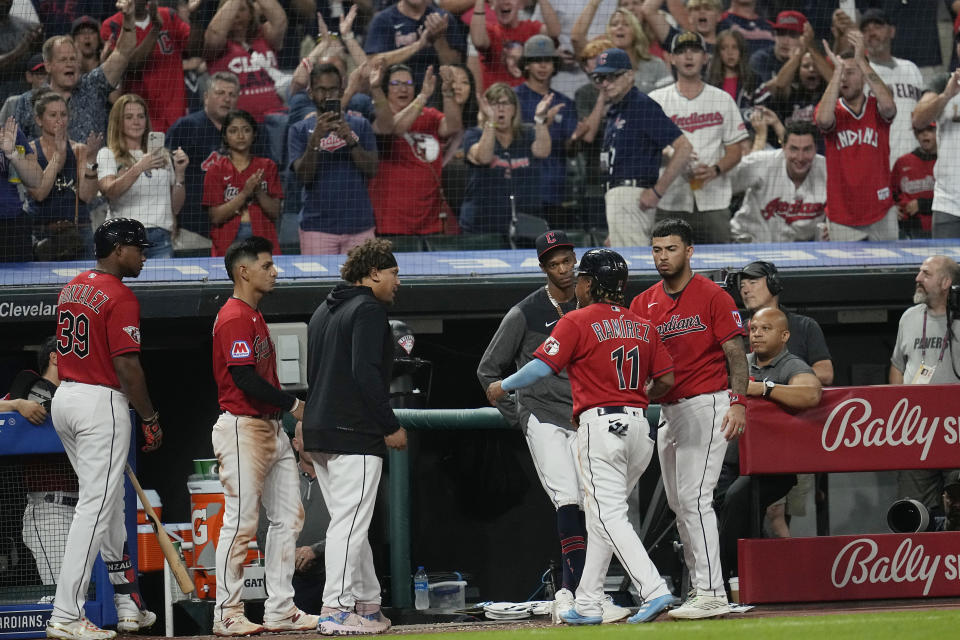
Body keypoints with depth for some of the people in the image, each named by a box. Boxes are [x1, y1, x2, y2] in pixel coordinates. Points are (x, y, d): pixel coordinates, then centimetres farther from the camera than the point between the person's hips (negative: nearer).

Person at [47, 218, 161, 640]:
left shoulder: (71, 288, 13)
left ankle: (127, 601, 26)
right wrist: (150, 418, -10)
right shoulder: (119, 297, -14)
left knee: (109, 499, 19)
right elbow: (126, 365, -19)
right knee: (96, 507, -8)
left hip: (64, 398, 9)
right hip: (102, 403, -9)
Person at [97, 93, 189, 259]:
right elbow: (109, 191, -13)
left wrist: (179, 173, 4)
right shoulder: (107, 155, 7)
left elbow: (176, 207, 18)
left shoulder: (163, 155, 18)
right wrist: (138, 169, -25)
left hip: (161, 238, 3)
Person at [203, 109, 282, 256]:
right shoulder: (216, 169, 4)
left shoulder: (267, 166, 9)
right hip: (228, 244, -1)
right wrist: (245, 193, -15)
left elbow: (275, 213, 4)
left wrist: (258, 191, -12)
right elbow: (216, 217, -5)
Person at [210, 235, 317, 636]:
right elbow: (245, 378, -21)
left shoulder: (255, 317, 18)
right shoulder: (234, 318, -14)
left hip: (271, 429, 10)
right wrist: (293, 404, -12)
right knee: (240, 523, -7)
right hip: (242, 428, -10)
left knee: (288, 517, 9)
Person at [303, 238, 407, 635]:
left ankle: (367, 604, 17)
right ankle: (335, 611, -11)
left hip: (318, 433, 9)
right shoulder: (369, 310, -9)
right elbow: (365, 373, -19)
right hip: (355, 434, -9)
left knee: (351, 525, 14)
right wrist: (391, 427, -13)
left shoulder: (324, 311, 20)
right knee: (350, 524, -8)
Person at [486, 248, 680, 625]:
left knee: (609, 516, -9)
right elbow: (666, 380, 9)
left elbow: (542, 367, -11)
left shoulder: (578, 322, -5)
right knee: (602, 515, 15)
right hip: (638, 424, 7)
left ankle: (654, 592, -24)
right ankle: (588, 605, 17)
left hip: (599, 424, -7)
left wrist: (503, 386, 4)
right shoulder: (643, 326, 13)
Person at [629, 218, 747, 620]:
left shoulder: (712, 296, -6)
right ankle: (698, 587, 18)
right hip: (668, 411, 8)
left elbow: (735, 353, -8)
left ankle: (711, 594, -18)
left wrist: (738, 402, -18)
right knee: (678, 503, 11)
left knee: (694, 497, -16)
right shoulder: (643, 304, 11)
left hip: (706, 405, -8)